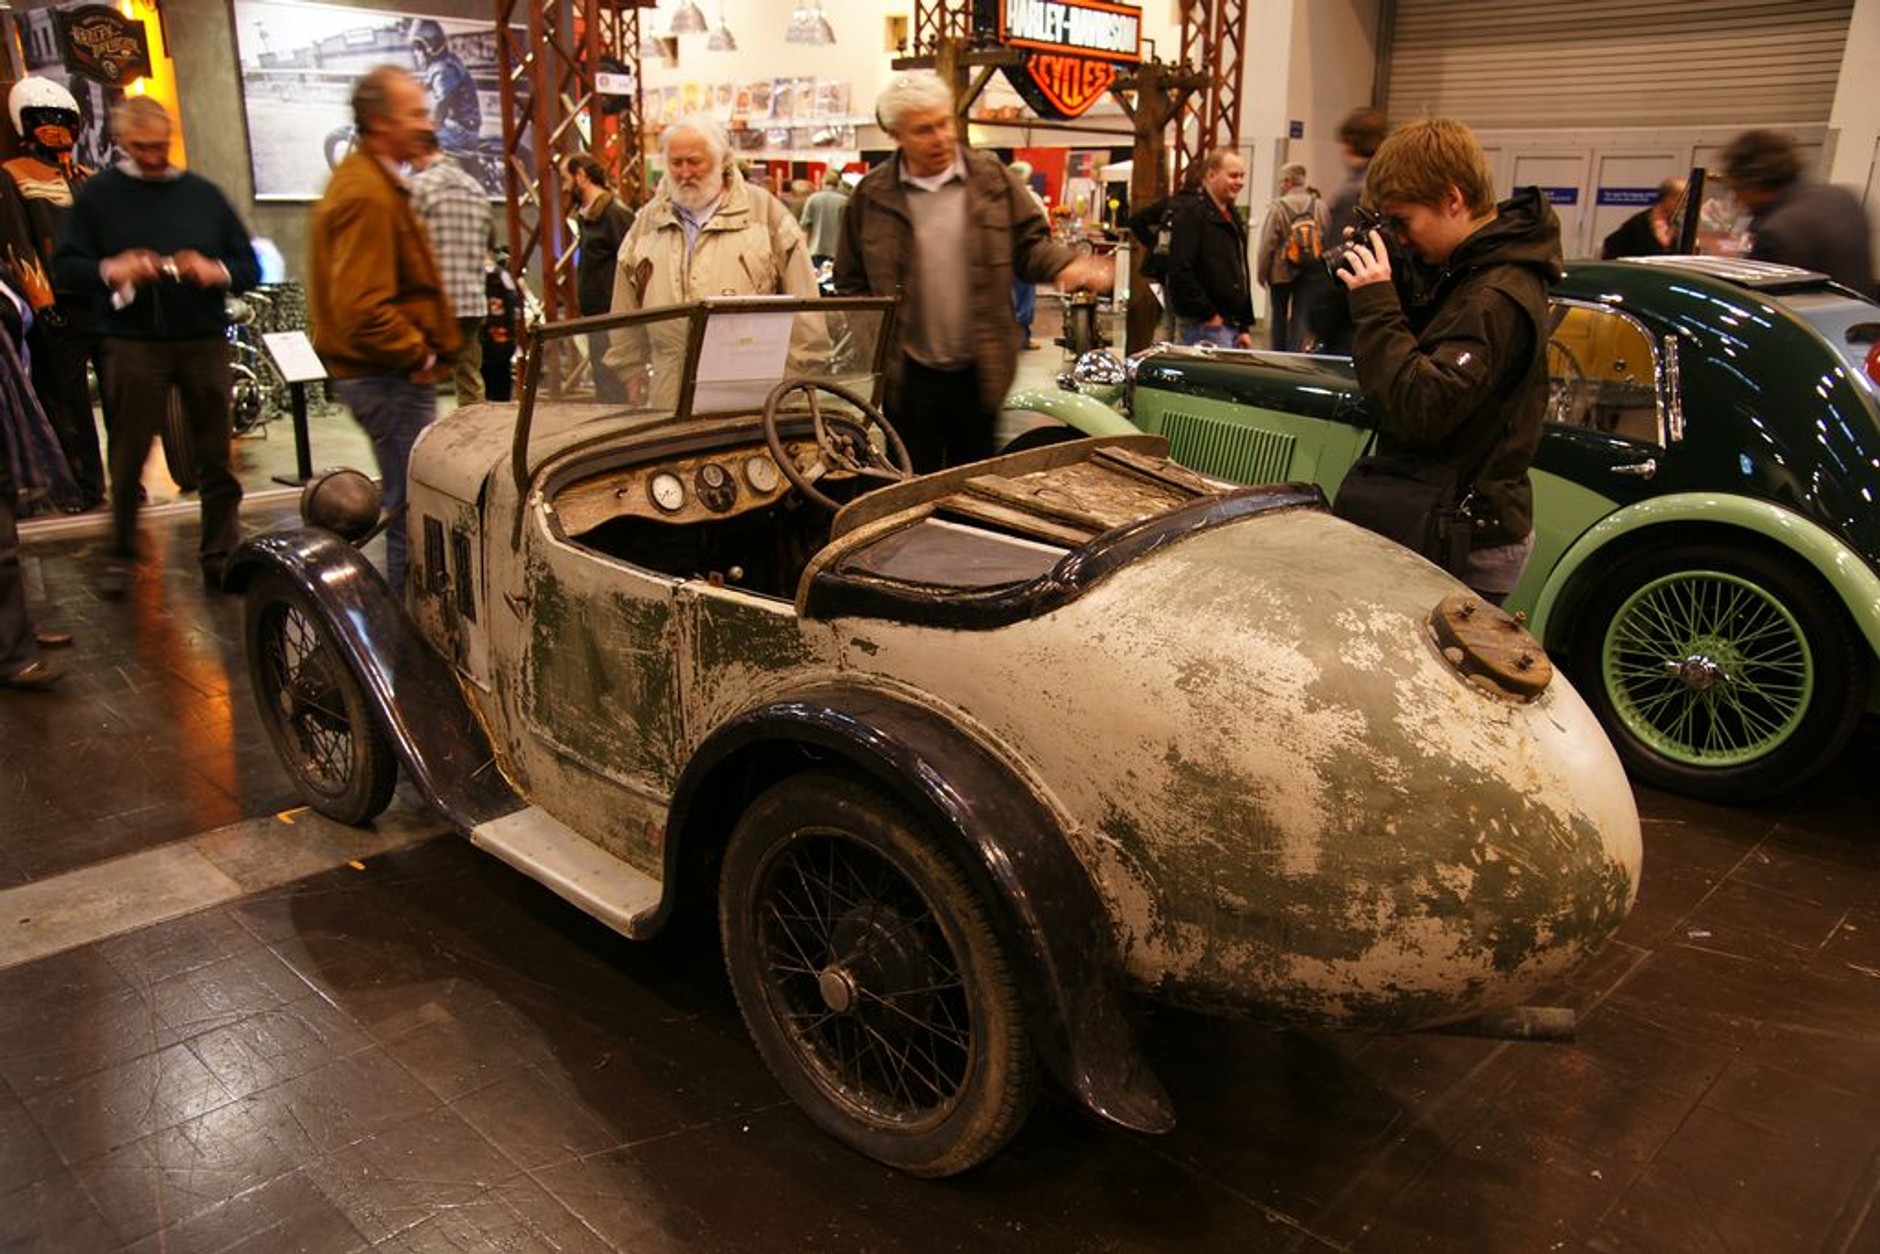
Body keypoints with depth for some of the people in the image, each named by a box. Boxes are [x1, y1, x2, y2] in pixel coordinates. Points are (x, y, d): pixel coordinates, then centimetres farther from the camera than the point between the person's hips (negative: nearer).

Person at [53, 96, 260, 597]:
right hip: (134, 343, -1)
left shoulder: (204, 194, 9)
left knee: (215, 457, 4)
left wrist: (215, 272, -13)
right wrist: (110, 270, -18)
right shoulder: (98, 194, 5)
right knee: (129, 457, 6)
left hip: (205, 340, 1)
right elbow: (67, 266, 2)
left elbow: (250, 268, 8)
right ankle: (120, 555, 21)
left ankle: (221, 555, 13)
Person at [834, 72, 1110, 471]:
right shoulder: (871, 195, 0)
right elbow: (851, 282, 7)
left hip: (980, 373, 1)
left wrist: (1064, 264, -14)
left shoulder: (992, 178, 3)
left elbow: (1029, 242, 8)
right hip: (909, 378, -1)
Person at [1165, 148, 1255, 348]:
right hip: (1204, 326, -9)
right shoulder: (1191, 212, -9)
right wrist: (1210, 315, -18)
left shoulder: (1233, 218, 21)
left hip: (1233, 326, 9)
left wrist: (1245, 327, 16)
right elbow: (1180, 272, -20)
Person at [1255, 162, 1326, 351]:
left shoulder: (1278, 206, -10)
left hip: (1281, 272, -2)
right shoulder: (1319, 206, 1)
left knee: (1280, 315, 12)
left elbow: (1267, 244, -10)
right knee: (1300, 316, 5)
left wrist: (1262, 273, -3)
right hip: (1310, 272, 2)